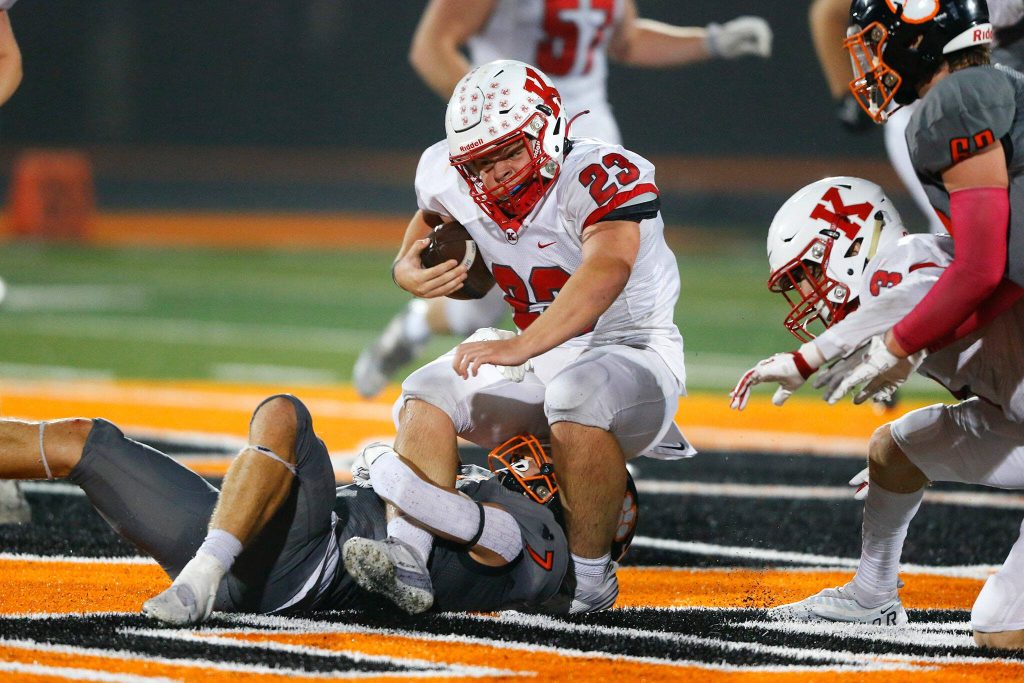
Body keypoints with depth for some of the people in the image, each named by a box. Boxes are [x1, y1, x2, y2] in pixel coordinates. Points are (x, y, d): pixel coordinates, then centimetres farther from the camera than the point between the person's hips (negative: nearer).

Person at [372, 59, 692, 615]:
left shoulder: (601, 177, -26)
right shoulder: (453, 179, -4)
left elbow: (607, 271, -44)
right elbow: (431, 215, 21)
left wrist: (519, 347, -55)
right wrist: (410, 269, -3)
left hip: (632, 354, -7)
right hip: (541, 358, 7)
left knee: (576, 395, -37)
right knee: (429, 391, -12)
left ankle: (590, 577, -21)